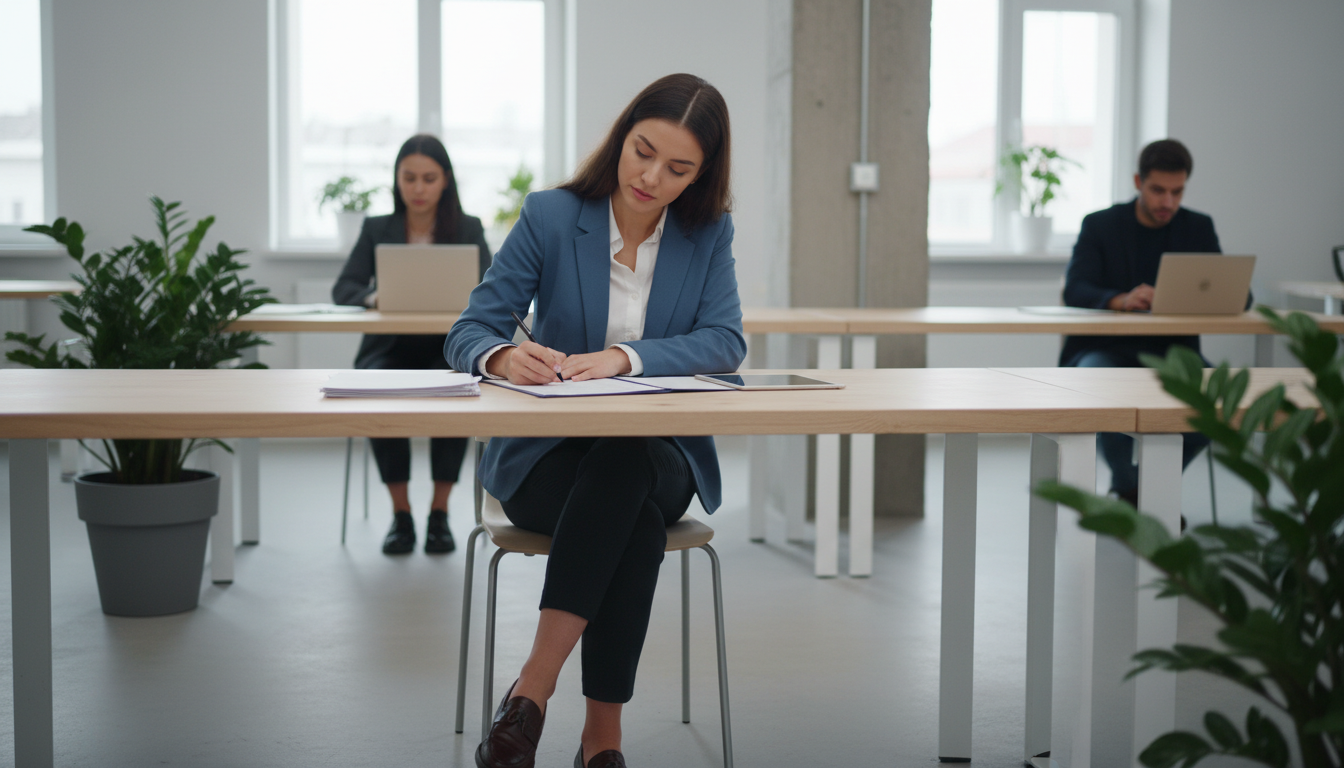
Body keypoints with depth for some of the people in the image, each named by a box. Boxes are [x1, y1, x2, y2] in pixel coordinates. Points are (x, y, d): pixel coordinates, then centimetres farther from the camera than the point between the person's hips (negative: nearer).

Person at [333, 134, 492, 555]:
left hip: (449, 349, -1)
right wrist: (372, 296, -21)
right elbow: (343, 287, 2)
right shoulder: (376, 229, 11)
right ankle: (400, 515, -20)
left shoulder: (469, 229, 9)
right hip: (390, 350, 1)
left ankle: (439, 514, -20)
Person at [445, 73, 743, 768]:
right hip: (546, 455, -1)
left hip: (658, 456, 1)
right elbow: (468, 332, -6)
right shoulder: (551, 215, -3)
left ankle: (533, 690, -32)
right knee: (638, 524, -35)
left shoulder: (708, 231, 3)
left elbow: (725, 341, -11)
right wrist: (503, 357, -33)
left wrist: (623, 358, -29)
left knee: (620, 465, -37)